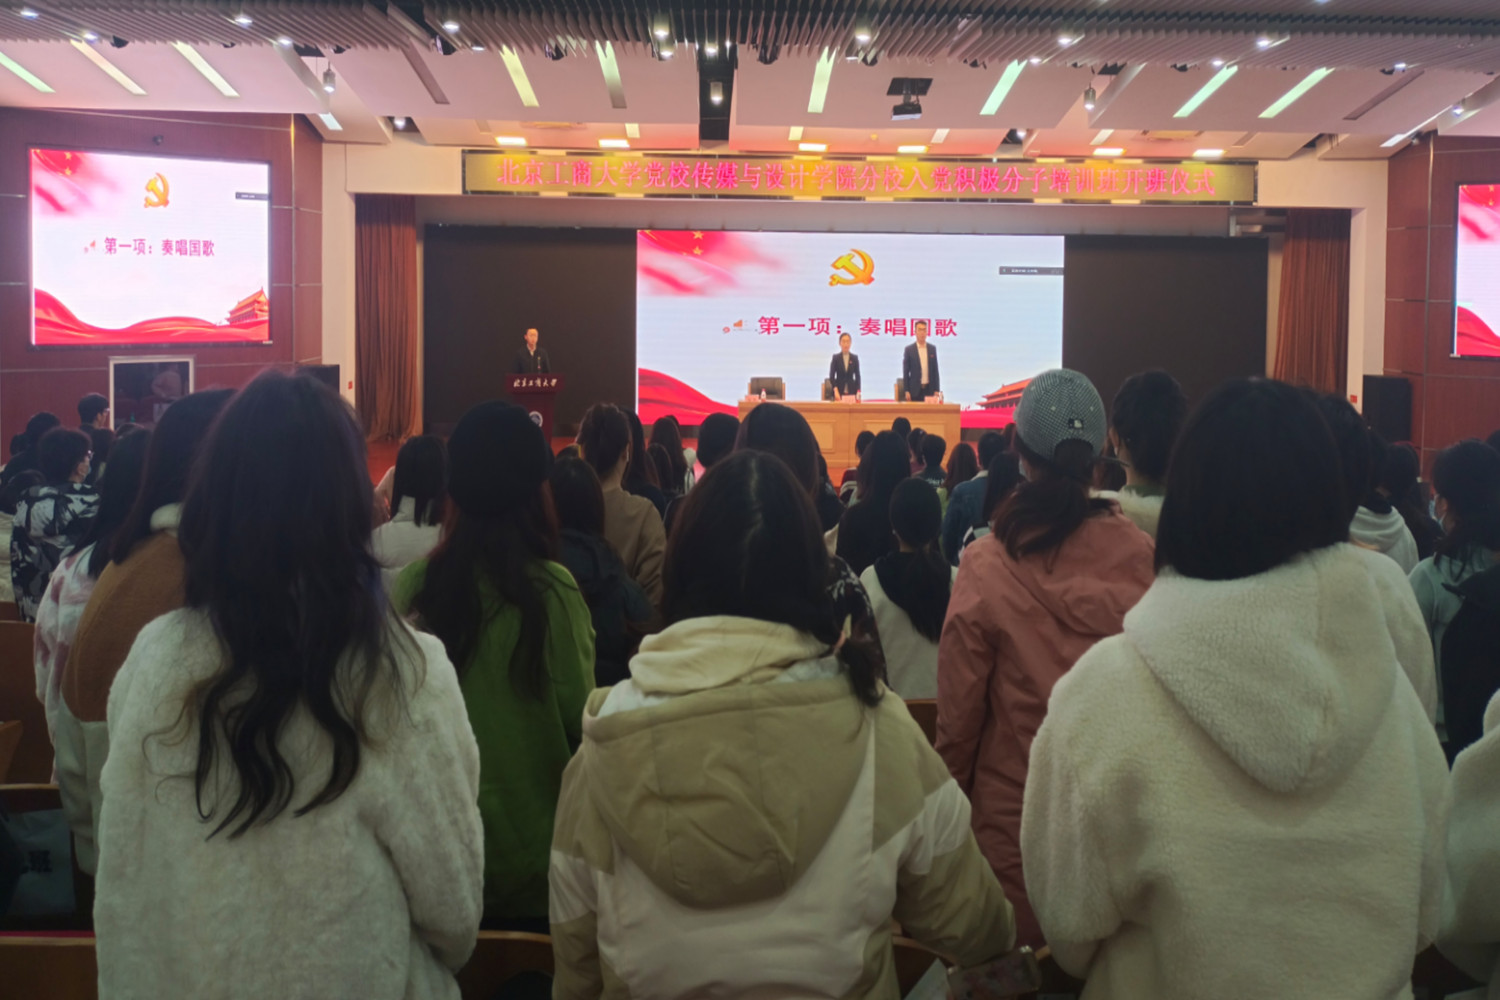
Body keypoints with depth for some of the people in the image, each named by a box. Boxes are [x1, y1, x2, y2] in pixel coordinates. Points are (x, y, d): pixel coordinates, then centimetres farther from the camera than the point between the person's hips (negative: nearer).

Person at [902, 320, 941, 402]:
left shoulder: (933, 348, 9)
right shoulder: (909, 349, 1)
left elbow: (935, 370, 9)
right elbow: (905, 372, 0)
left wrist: (937, 390, 3)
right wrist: (906, 391, -6)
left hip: (930, 389, 2)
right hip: (915, 390, -2)